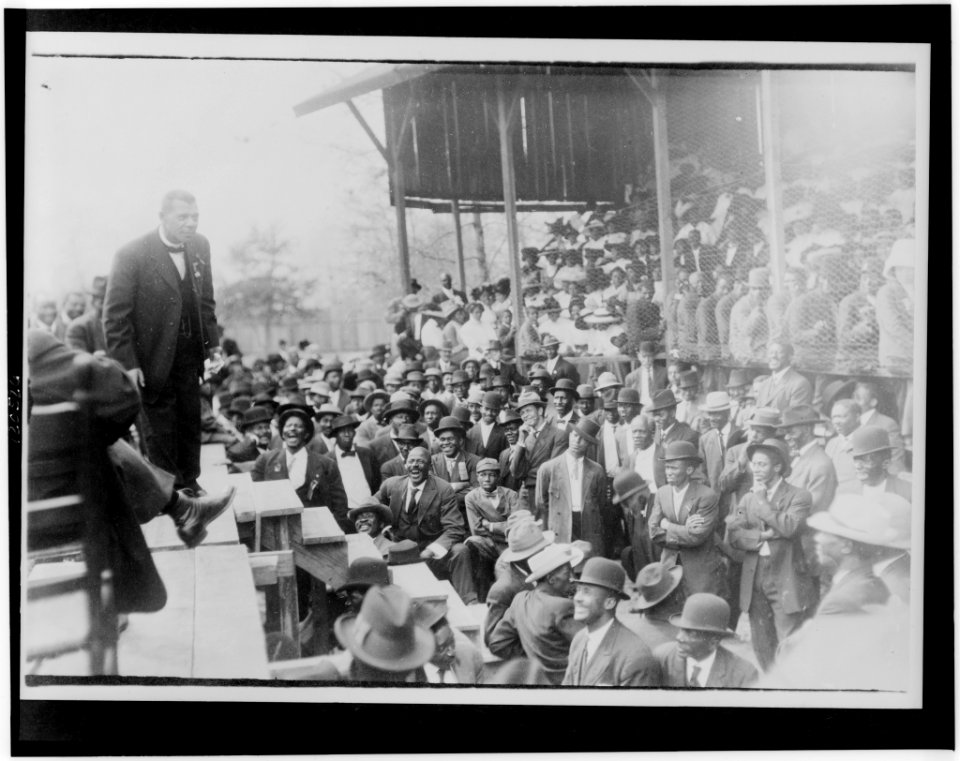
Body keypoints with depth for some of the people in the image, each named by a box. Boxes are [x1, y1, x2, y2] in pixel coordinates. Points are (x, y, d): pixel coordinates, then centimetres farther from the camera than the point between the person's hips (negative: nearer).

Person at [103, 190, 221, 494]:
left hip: (189, 357, 5)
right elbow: (115, 315, -14)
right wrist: (126, 363, -17)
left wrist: (212, 341, 8)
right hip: (154, 361, -5)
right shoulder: (132, 255, -17)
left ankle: (190, 485, 30)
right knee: (160, 427, 6)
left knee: (191, 422, 14)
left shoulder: (200, 246, 0)